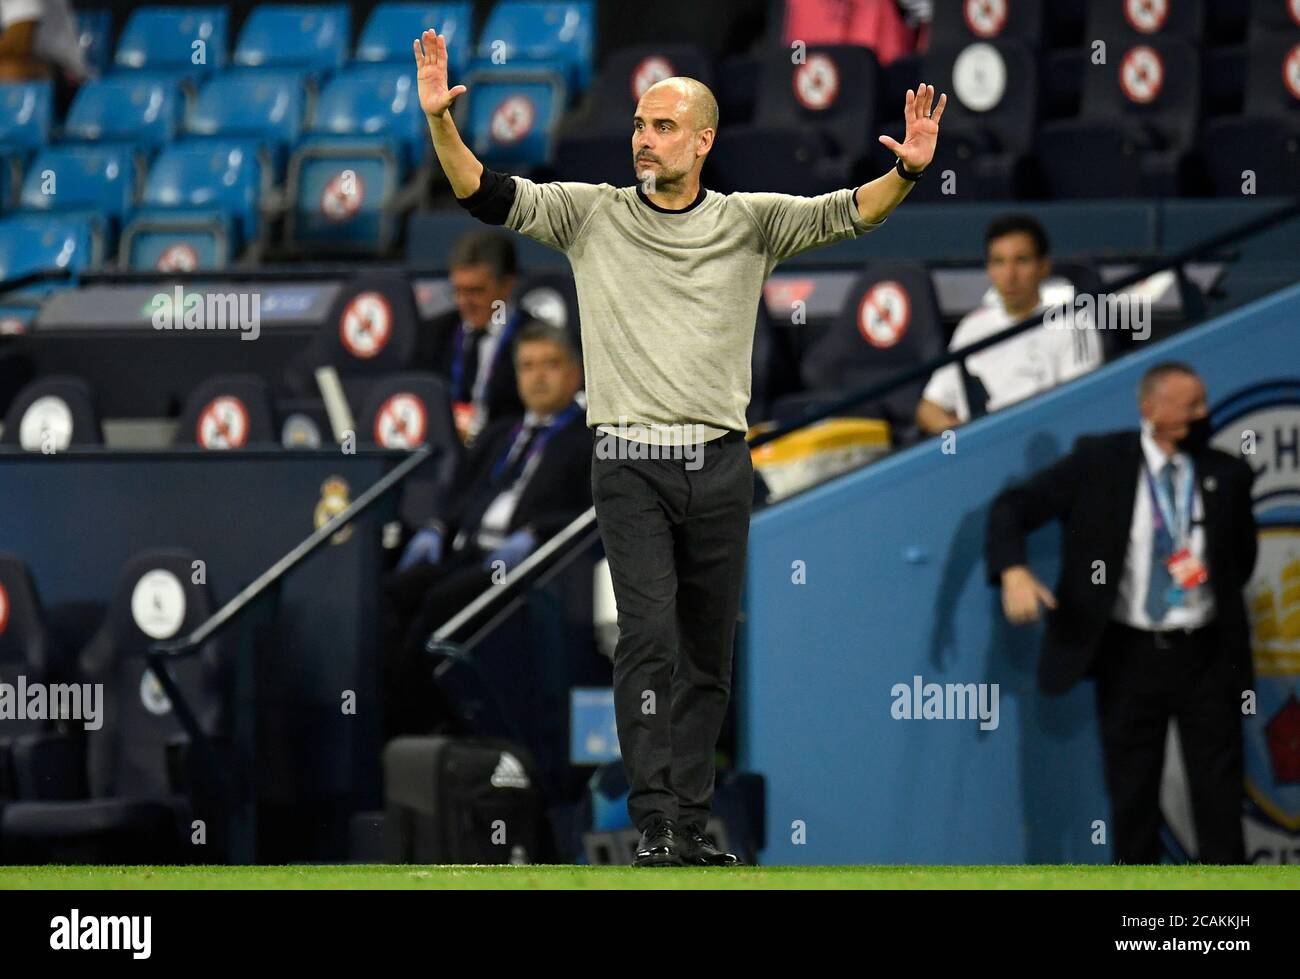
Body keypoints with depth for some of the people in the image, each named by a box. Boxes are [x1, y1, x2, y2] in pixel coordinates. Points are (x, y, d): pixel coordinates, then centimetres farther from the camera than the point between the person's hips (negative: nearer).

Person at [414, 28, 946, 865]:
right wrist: (440, 121, -16)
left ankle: (694, 825, 14)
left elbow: (848, 213, -3)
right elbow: (486, 194, 0)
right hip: (630, 462, -2)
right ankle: (654, 823, -16)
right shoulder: (592, 214, 6)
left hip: (721, 464, 2)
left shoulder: (750, 223, 7)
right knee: (648, 637, -13)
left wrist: (908, 172, -22)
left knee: (708, 653, 7)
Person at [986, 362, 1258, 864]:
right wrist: (1012, 572, -19)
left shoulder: (1226, 474, 2)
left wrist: (1220, 607, 6)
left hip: (1205, 654, 1)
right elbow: (1013, 507, -3)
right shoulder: (1099, 461, -4)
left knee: (1219, 793, 0)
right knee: (1132, 797, 6)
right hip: (1129, 653, -1)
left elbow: (1243, 555, 19)